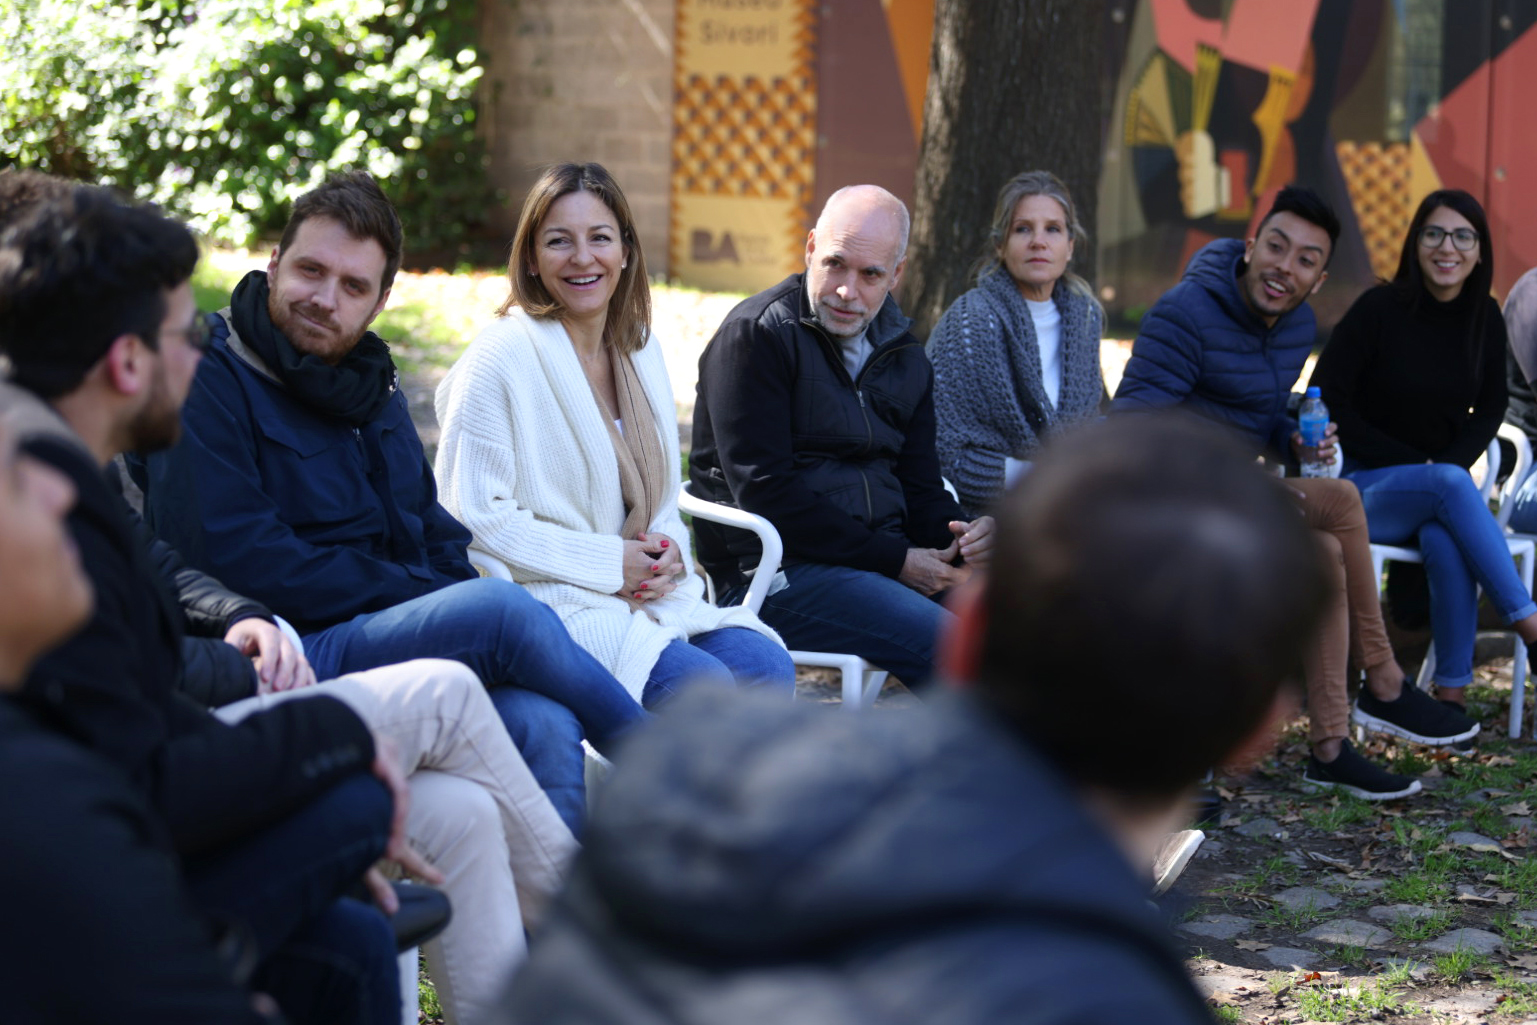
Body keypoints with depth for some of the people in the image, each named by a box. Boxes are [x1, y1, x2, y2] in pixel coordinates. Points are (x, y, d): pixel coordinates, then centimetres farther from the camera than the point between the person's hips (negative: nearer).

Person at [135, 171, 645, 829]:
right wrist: (412, 590, -12)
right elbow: (233, 559, -14)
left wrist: (461, 587, 0)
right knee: (502, 608, -27)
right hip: (289, 662, -7)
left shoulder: (369, 382, 21)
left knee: (545, 726, -26)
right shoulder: (208, 378, -3)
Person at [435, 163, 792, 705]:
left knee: (767, 666, -20)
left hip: (651, 595, 7)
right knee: (705, 687, -28)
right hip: (546, 600, -7)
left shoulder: (641, 349, 13)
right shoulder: (499, 360, -9)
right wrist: (611, 563, -14)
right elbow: (478, 516, -13)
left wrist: (668, 553, -2)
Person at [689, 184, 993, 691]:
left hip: (888, 559, 7)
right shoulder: (757, 335, -6)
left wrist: (963, 535, -5)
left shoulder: (904, 358, 17)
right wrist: (895, 559, -15)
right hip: (776, 572, -7)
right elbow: (764, 493, -13)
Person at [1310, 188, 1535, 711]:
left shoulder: (1485, 320, 4)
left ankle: (1451, 692, -30)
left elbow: (1490, 410, 10)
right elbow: (1327, 402, -9)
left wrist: (1447, 463, -11)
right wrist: (1421, 465, -12)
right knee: (1452, 485, -36)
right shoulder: (1379, 309, -9)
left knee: (1446, 543, -34)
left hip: (1442, 482, 3)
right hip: (1364, 487, -2)